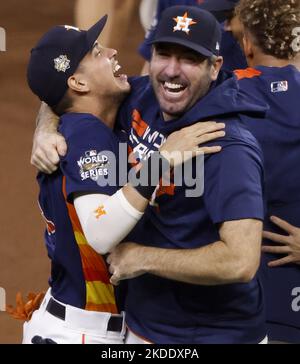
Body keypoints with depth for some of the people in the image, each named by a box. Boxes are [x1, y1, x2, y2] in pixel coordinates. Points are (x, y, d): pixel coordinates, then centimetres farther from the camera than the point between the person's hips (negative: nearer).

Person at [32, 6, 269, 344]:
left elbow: (240, 262, -33)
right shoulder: (142, 98, -4)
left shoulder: (229, 148, -25)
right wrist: (46, 130, -9)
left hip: (211, 333, -6)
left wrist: (142, 259, -22)